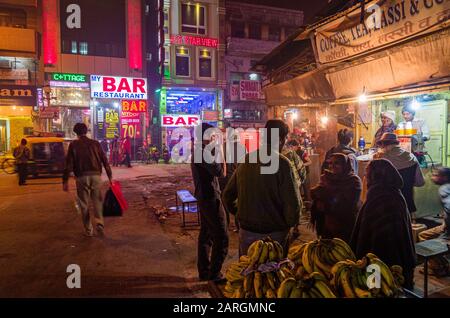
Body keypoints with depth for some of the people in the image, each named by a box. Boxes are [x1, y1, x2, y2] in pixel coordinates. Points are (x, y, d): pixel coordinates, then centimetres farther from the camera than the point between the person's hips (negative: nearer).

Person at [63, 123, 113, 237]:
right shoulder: (95, 143, 8)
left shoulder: (73, 145, 3)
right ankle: (99, 222, -8)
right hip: (96, 175, 1)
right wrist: (110, 176, 10)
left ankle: (89, 230, 13)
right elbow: (105, 160, 5)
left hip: (82, 177, -1)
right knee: (97, 200, 12)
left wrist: (65, 181, 3)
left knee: (84, 203, 9)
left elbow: (69, 164, -1)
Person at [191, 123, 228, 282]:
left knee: (206, 234, 15)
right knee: (221, 237, -2)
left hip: (203, 197, 10)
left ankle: (204, 271, 25)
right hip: (211, 198, -10)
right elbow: (221, 172, -22)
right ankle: (214, 273, 7)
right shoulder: (204, 152, -19)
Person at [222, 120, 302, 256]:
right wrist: (290, 224, -1)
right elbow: (293, 202, -19)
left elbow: (227, 196, 5)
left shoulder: (246, 160, 1)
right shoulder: (282, 163, -16)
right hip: (274, 234, -4)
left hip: (246, 232, 5)